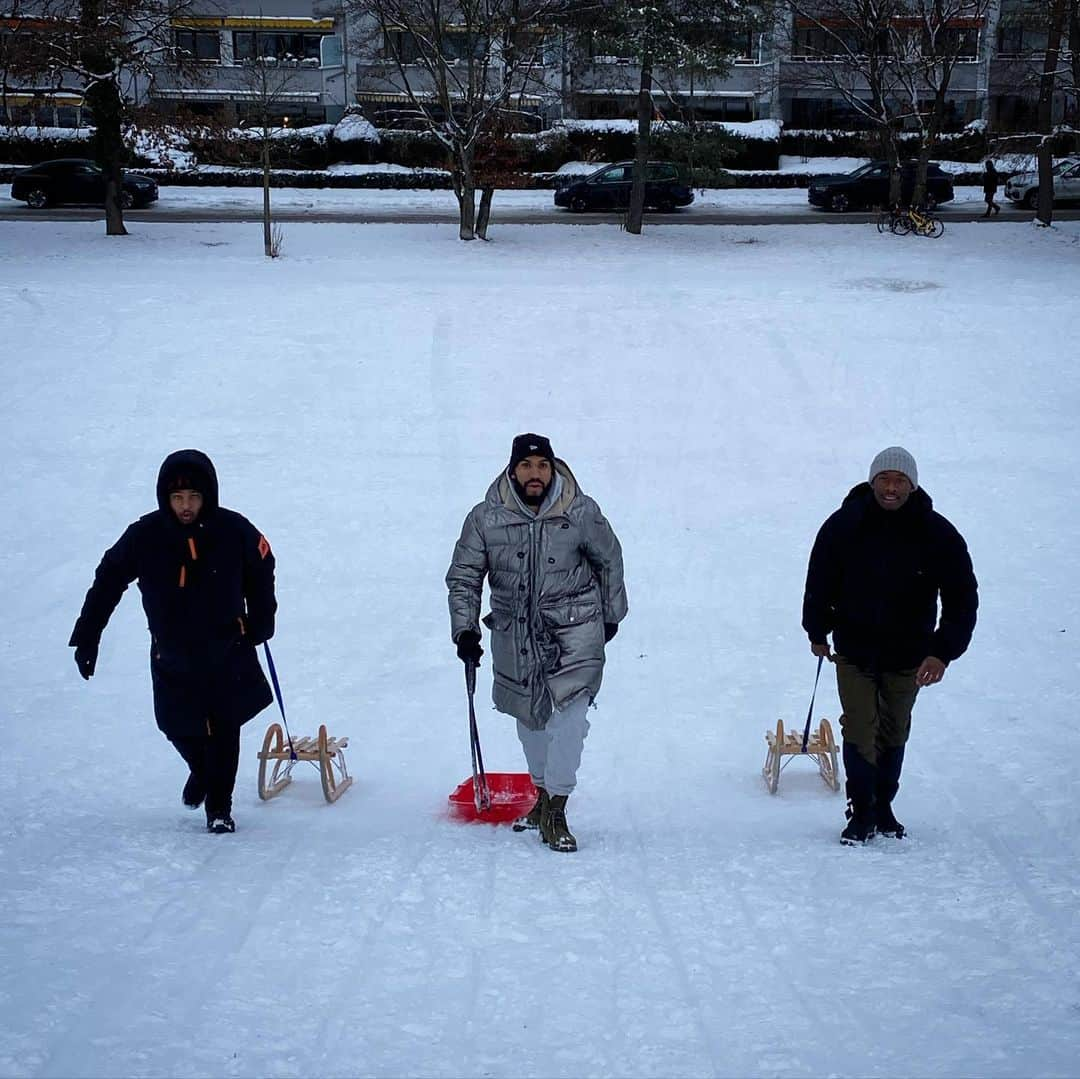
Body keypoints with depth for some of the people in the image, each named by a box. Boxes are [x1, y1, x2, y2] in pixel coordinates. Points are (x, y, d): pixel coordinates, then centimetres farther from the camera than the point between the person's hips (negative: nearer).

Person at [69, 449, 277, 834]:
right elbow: (107, 582, -2)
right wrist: (86, 638, -2)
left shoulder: (233, 531, -15)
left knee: (224, 728, -1)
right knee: (179, 728, 9)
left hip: (228, 651, -1)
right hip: (171, 655, 1)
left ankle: (219, 808, 15)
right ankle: (201, 771, 43)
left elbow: (261, 571, 5)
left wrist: (260, 623, 9)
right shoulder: (144, 536, -14)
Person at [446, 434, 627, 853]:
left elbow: (609, 561, 8)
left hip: (574, 631, -2)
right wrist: (465, 630, -7)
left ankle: (554, 810, -5)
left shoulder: (581, 513, -9)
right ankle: (543, 796, 33)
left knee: (567, 715, -13)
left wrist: (611, 615, 15)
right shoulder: (486, 519, -7)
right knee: (529, 718, 14)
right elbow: (463, 578, 2)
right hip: (515, 634, 2)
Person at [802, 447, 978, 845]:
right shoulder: (843, 527, -12)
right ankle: (862, 812, 7)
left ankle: (883, 807, 30)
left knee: (894, 735, 13)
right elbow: (819, 584, 4)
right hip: (854, 652, -1)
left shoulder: (939, 536, -14)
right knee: (859, 732, -6)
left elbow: (962, 599, -9)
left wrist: (943, 652, -19)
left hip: (908, 657, 1)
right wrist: (817, 633, 10)